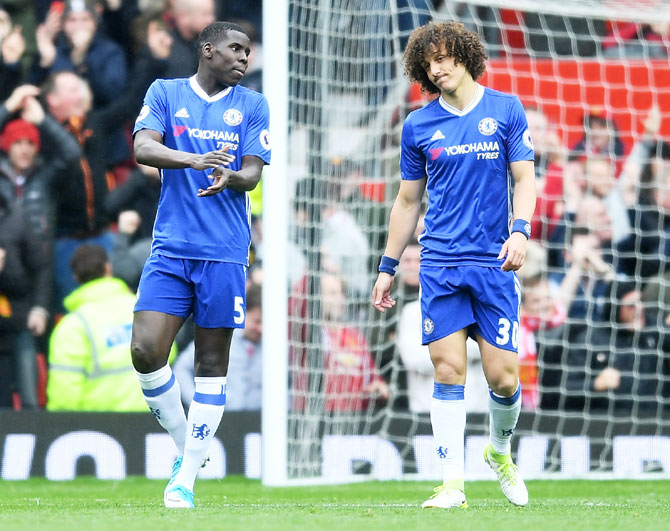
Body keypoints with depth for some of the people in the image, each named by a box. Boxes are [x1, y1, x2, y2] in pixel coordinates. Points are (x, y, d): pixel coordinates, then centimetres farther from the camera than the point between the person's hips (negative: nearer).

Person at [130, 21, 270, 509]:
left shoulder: (252, 105, 9)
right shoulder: (165, 93, 7)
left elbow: (252, 174, 2)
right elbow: (143, 148, -8)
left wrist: (228, 177, -23)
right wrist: (195, 160, -26)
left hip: (225, 253, 0)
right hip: (171, 248, 0)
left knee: (212, 364, 0)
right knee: (146, 351, -13)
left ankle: (185, 480, 7)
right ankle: (184, 447, 9)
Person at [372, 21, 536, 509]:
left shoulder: (506, 110, 4)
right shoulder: (419, 126, 8)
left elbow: (524, 177, 3)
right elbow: (408, 200, 15)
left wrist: (520, 230, -14)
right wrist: (388, 268, 14)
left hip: (495, 264, -1)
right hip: (440, 264, 1)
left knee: (503, 376, -3)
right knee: (449, 371, -6)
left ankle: (501, 451, 26)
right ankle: (453, 482, -4)